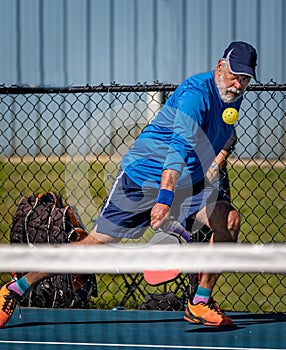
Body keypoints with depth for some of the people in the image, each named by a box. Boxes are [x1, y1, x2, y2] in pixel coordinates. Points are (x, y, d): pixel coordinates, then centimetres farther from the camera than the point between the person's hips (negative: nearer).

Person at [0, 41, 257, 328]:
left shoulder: (233, 98, 3)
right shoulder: (197, 92, -23)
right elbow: (180, 146, -36)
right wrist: (164, 199, -46)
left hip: (186, 185, 7)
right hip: (143, 178, -7)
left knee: (228, 220, -15)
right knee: (97, 241, -7)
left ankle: (200, 304, -5)